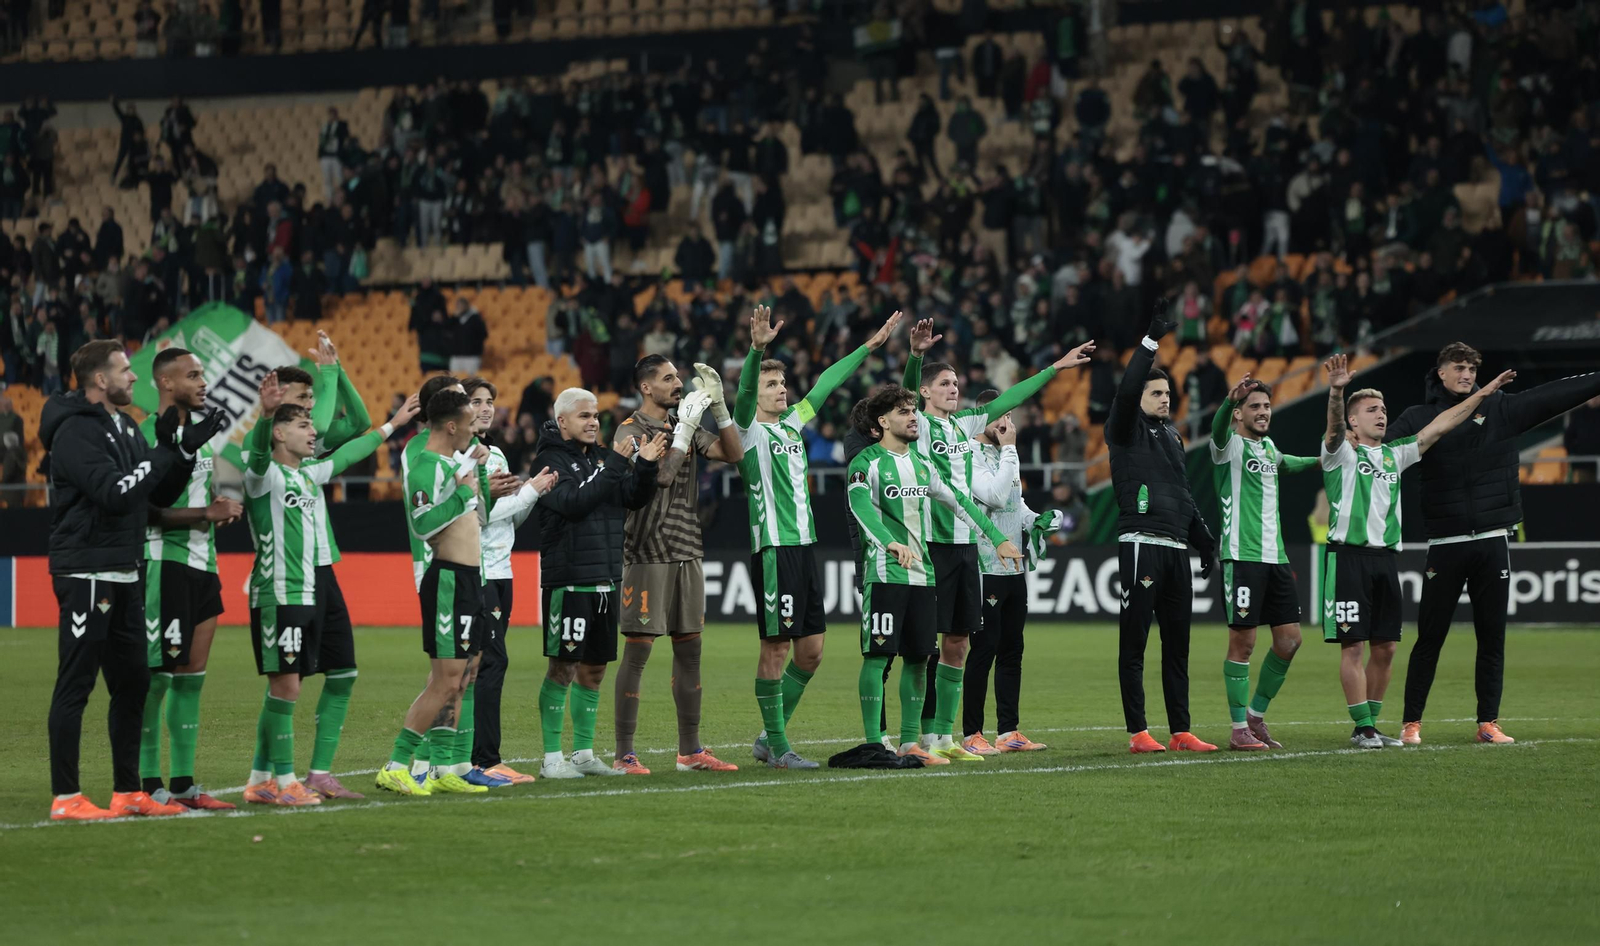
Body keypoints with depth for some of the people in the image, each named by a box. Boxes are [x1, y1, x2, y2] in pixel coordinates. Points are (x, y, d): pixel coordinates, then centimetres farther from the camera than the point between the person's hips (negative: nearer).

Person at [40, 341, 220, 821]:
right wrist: (168, 450, -19)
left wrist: (187, 449, 0)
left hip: (125, 577, 9)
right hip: (87, 576, -9)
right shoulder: (77, 432, -14)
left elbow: (161, 494, 16)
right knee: (75, 684, -6)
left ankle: (128, 792, 19)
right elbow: (115, 492, -24)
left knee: (133, 682, 12)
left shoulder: (124, 428, 15)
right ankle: (65, 799, -4)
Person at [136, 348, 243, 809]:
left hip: (203, 563, 9)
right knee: (156, 675, -6)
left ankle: (183, 783, 13)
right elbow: (148, 510, -18)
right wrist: (207, 513, -20)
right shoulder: (149, 435, -12)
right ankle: (148, 784, -3)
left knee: (192, 675, 9)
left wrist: (225, 507, 9)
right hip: (165, 562, -9)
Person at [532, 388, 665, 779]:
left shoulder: (601, 458, 14)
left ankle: (583, 753, 19)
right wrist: (614, 465, -21)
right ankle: (552, 758, 0)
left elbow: (636, 498, 10)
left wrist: (646, 466, -8)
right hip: (566, 581, -7)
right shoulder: (552, 460, -7)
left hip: (604, 580, 7)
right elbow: (574, 502, -21)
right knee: (562, 667, -5)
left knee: (594, 669, 11)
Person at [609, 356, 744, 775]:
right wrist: (685, 427, -18)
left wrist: (718, 405, 0)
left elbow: (734, 454, 8)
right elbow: (661, 476, -21)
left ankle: (690, 751, 16)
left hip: (687, 553, 7)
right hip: (648, 555, -7)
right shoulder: (630, 431, -8)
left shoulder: (685, 427, 13)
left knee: (689, 649, 10)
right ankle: (624, 754, -3)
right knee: (637, 651, -6)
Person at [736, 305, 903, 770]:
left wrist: (870, 345, 31)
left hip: (805, 548, 8)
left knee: (811, 650, 9)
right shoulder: (748, 430, -4)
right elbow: (744, 390, -24)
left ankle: (770, 738, 19)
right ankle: (776, 747, 1)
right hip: (774, 551, -8)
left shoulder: (792, 423, 17)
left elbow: (827, 383, 27)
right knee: (776, 648, -5)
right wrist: (757, 349, -41)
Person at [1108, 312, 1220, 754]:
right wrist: (1151, 340, -23)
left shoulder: (1171, 434, 20)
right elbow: (1126, 391, -21)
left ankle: (1180, 732, 10)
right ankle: (1138, 733, -5)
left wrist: (1204, 540, 23)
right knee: (1134, 643, -5)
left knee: (1177, 644, 8)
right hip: (1140, 545, -8)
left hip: (1176, 547, 8)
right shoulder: (1126, 430, -1)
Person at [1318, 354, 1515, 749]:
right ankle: (1363, 728, -4)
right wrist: (1336, 392, -41)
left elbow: (1436, 428, 20)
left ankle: (1371, 725, 14)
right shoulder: (1342, 453, 1)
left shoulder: (1393, 454, 19)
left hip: (1386, 558, 6)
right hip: (1349, 555, -6)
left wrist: (1480, 395, 17)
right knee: (1353, 646, -7)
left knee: (1384, 648, 5)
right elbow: (1334, 427, -20)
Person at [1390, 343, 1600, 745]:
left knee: (1492, 638, 5)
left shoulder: (1500, 410, 9)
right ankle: (1411, 723, 8)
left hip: (1493, 542, 2)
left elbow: (1557, 394, 6)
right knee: (1429, 639, 0)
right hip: (1445, 545, -2)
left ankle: (1488, 723, 12)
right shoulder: (1419, 418, 3)